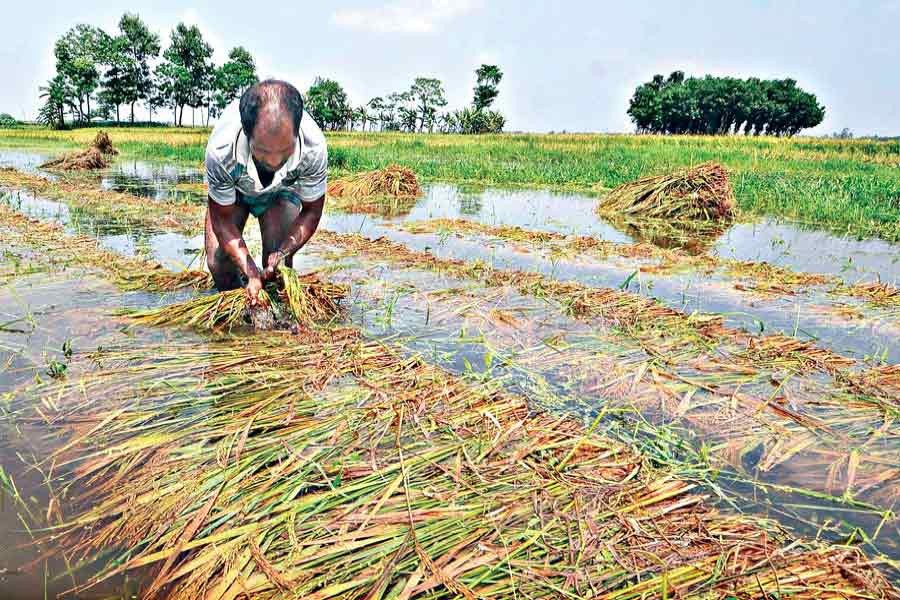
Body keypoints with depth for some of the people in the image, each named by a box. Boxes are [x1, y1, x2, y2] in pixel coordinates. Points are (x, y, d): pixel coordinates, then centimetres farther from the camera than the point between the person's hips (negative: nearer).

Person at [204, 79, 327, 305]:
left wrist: (283, 252, -36)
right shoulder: (220, 151, -41)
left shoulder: (314, 148, -40)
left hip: (282, 190, 0)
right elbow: (222, 220, -26)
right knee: (218, 263, -11)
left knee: (278, 266, -18)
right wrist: (251, 273, -37)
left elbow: (311, 211, -22)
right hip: (232, 188, 0)